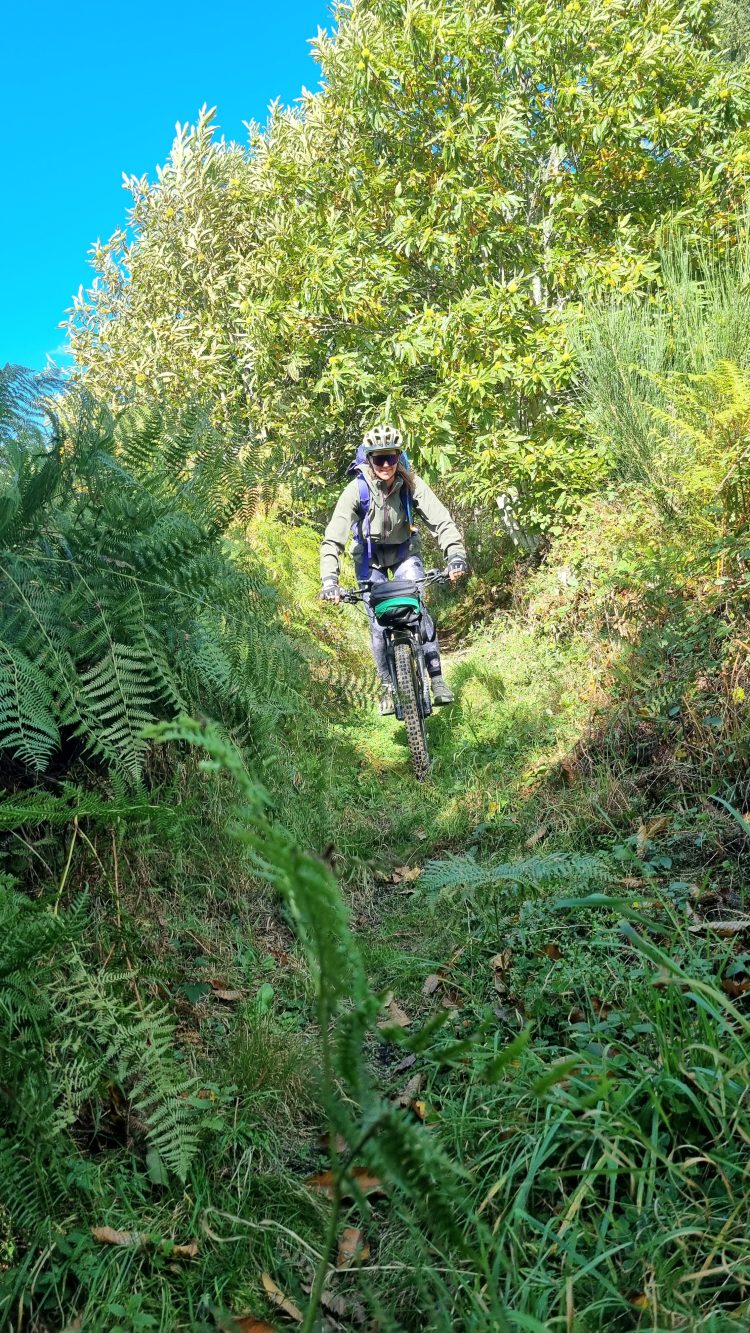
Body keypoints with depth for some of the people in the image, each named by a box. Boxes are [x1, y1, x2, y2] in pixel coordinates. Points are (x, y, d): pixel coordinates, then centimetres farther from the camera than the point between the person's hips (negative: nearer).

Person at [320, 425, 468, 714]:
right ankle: (388, 685, 10)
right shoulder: (357, 490, -25)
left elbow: (441, 521, -26)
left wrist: (456, 555, -43)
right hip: (370, 559, 0)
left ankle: (436, 678, -7)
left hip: (404, 552, 1)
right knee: (378, 623, -7)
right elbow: (333, 538, -30)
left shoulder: (411, 484, -21)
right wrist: (329, 581, -43)